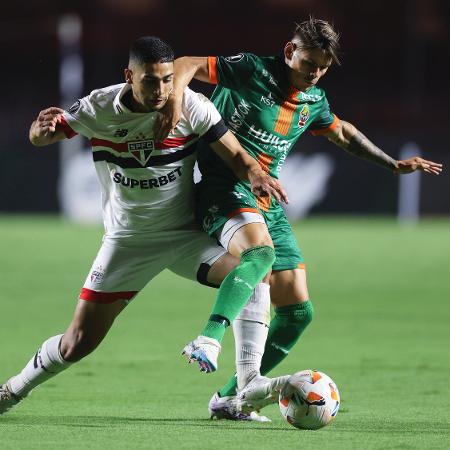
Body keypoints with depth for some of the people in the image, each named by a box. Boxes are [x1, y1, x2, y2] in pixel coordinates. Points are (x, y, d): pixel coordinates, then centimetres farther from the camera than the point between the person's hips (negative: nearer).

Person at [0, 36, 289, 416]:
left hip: (187, 236, 0)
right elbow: (39, 138, 0)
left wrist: (256, 175, -36)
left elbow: (234, 154, -13)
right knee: (77, 344, 0)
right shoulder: (99, 108, -11)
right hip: (127, 240, 0)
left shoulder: (192, 107, -15)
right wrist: (43, 127, -26)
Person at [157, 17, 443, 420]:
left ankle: (229, 399, 11)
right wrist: (175, 99, -30)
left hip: (269, 204, 8)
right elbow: (185, 65, -9)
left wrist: (393, 164, 39)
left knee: (297, 310, 1)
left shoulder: (314, 101, 14)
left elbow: (343, 132, 35)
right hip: (225, 188, -8)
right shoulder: (252, 70, -6)